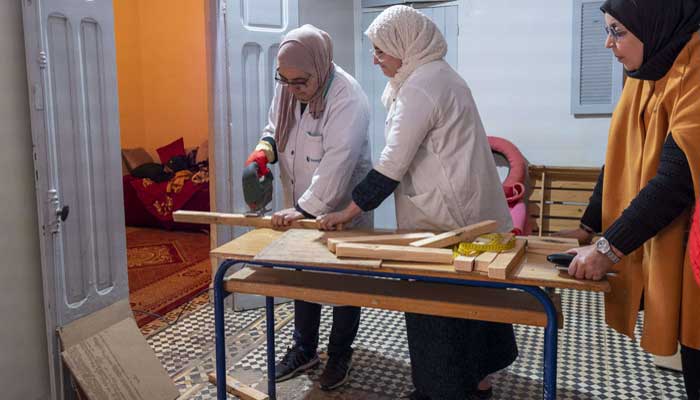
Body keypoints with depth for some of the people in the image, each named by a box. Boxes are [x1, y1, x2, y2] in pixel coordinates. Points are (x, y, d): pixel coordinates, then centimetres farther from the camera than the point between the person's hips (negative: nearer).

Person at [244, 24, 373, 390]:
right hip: (299, 209, 7)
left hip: (342, 211, -7)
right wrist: (263, 151, -10)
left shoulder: (347, 98, -26)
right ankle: (304, 349, 37)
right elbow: (275, 128, 12)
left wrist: (305, 208, -33)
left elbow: (337, 165, -31)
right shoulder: (286, 88, -4)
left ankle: (339, 355, 30)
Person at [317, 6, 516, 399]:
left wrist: (348, 212, -14)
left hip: (444, 219, -10)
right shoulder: (440, 73, 13)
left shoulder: (420, 87, -18)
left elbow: (392, 164, -20)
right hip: (470, 212, 10)